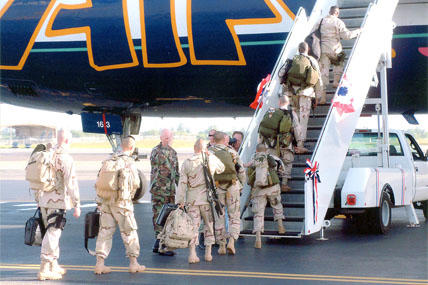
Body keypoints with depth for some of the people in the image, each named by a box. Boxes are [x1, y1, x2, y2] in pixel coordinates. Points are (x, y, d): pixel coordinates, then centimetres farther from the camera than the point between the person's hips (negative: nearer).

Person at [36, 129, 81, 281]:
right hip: (57, 201, -8)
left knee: (52, 232, 18)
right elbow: (71, 183, -16)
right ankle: (44, 269, -8)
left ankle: (54, 265, 27)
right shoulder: (66, 158, -13)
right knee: (52, 233, -6)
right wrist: (77, 205, -12)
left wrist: (38, 198, 26)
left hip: (43, 200, 8)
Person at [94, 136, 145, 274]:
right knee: (129, 231, 5)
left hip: (106, 200, 5)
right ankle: (133, 263, 10)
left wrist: (99, 200, 13)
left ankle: (99, 263, 7)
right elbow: (135, 183, -9)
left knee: (105, 231, 9)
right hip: (122, 201, -5)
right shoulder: (129, 162, -9)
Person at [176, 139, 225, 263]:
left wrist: (180, 201, 0)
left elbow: (182, 184, -4)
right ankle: (208, 253, 15)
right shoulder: (212, 159, -3)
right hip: (207, 198, 0)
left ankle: (192, 254, -2)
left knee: (193, 225, 4)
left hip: (192, 199, 0)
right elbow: (221, 168, 19)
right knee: (209, 225, 13)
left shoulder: (187, 162, -2)